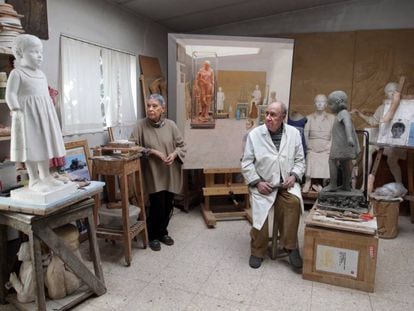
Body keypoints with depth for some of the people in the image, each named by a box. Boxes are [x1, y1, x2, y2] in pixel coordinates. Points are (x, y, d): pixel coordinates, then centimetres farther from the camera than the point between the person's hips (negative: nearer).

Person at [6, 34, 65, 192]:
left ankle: (45, 175, 20)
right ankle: (34, 180, 2)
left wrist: (51, 113, 21)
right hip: (27, 113, -7)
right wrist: (16, 110, -27)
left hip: (44, 113, 7)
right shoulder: (17, 73, -5)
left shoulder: (41, 74, 17)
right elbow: (10, 94, -13)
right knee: (31, 145, -5)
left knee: (45, 143, 10)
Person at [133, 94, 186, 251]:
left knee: (168, 206, 12)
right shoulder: (141, 125, -9)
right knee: (157, 206, -2)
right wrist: (152, 151, -19)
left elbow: (181, 145, 4)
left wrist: (174, 154, -15)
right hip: (153, 174, -3)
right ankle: (153, 236, 22)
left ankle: (163, 232, 35)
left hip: (170, 174, 3)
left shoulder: (170, 125, -3)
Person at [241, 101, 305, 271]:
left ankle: (290, 246, -9)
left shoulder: (294, 133, 3)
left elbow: (300, 160, 9)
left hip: (286, 182, 1)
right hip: (263, 183, -1)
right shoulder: (254, 134, -4)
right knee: (260, 210, -21)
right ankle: (257, 251, 5)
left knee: (293, 202, -28)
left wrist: (294, 176, -9)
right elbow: (246, 163, -2)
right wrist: (257, 182, -12)